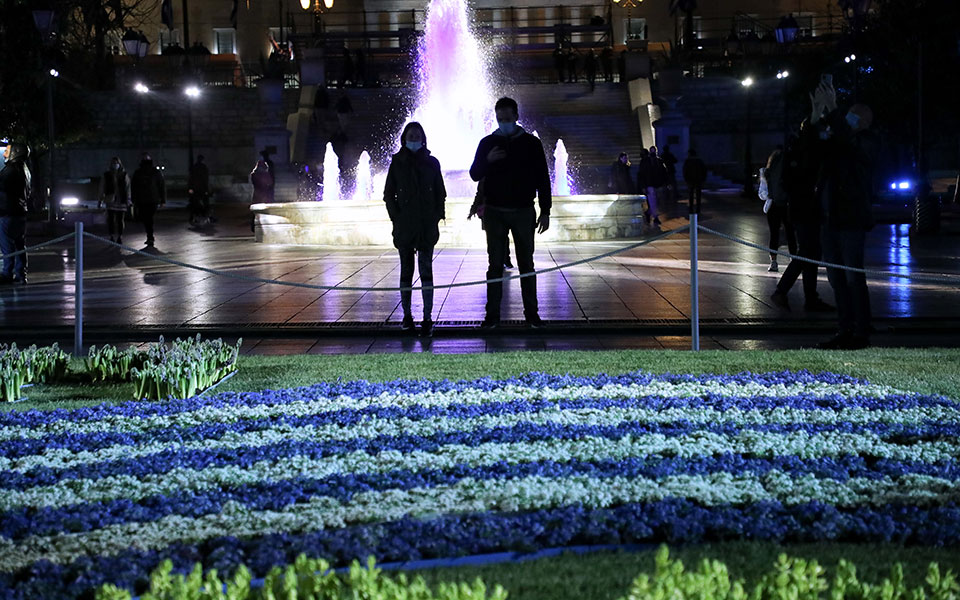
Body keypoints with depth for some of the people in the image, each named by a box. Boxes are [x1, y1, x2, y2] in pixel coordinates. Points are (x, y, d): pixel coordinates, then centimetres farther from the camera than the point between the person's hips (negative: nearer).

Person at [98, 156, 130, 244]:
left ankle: (120, 237, 10)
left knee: (120, 220, 2)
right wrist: (101, 200, 6)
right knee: (110, 219, -6)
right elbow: (102, 188, 9)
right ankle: (111, 237, -1)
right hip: (110, 200, 0)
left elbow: (128, 188, 4)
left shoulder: (124, 175, 4)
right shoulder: (106, 175, 6)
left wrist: (128, 201, -1)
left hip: (121, 200, 0)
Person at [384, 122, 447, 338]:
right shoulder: (397, 163, 6)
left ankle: (427, 318, -6)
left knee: (426, 269, -5)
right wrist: (396, 216, -3)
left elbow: (441, 194, 11)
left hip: (427, 225, -1)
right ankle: (406, 315, 14)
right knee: (406, 269, 6)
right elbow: (389, 194, 8)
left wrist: (437, 216, 0)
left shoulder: (431, 163, 7)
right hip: (404, 226, 1)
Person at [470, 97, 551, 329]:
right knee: (495, 264, 1)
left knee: (526, 263, 2)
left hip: (523, 212, -1)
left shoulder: (531, 143, 3)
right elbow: (474, 175, 4)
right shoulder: (488, 143, 6)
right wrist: (487, 160, -16)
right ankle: (492, 314, 3)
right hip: (495, 212, 1)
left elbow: (542, 179, 4)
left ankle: (531, 312, 8)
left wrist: (545, 211, -1)